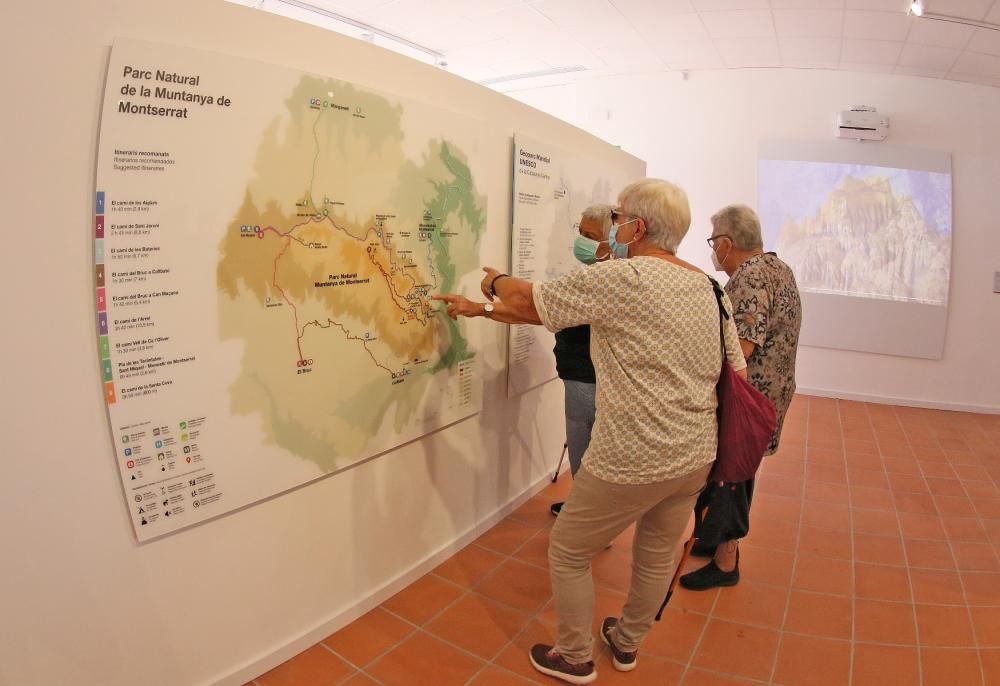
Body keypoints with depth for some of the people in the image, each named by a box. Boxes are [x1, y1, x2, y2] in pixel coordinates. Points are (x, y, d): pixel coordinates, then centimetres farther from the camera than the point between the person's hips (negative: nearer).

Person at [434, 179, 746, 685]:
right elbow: (737, 372, 10)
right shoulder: (710, 288, 5)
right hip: (697, 457, 8)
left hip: (631, 462, -8)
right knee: (658, 553, 26)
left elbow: (528, 301, -9)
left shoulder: (620, 278, -17)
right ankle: (627, 643, 49)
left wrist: (495, 280, 14)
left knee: (567, 553, 15)